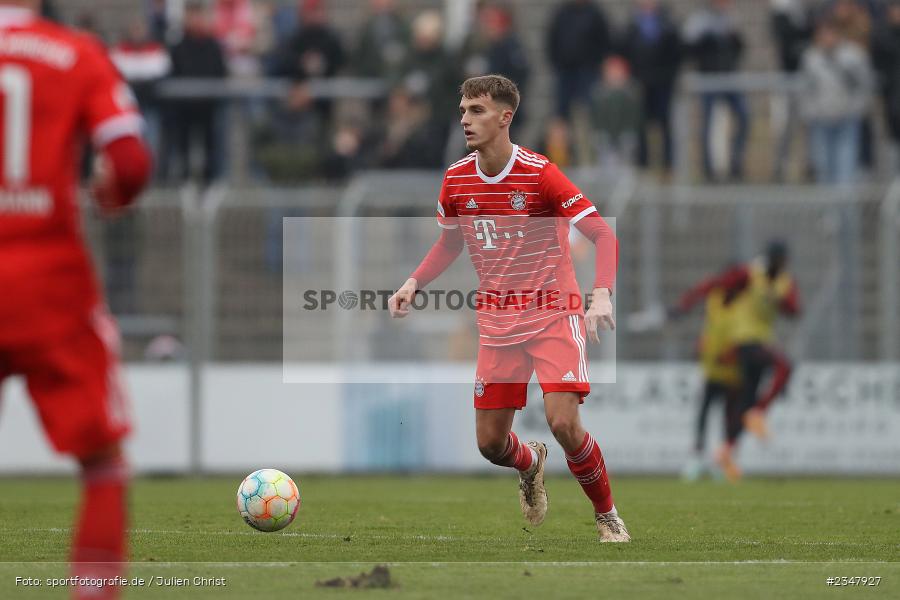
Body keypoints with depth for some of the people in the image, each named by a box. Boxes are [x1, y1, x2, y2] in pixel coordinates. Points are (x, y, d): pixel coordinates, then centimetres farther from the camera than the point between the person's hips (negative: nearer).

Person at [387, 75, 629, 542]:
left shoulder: (539, 174, -15)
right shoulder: (456, 180, 1)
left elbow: (603, 235, -15)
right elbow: (449, 244, 19)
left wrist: (602, 295, -30)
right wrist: (413, 284, 2)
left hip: (553, 314, -5)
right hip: (497, 323, 5)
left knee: (564, 423, -21)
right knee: (490, 443, 2)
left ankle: (608, 517, 3)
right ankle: (530, 465, 40)